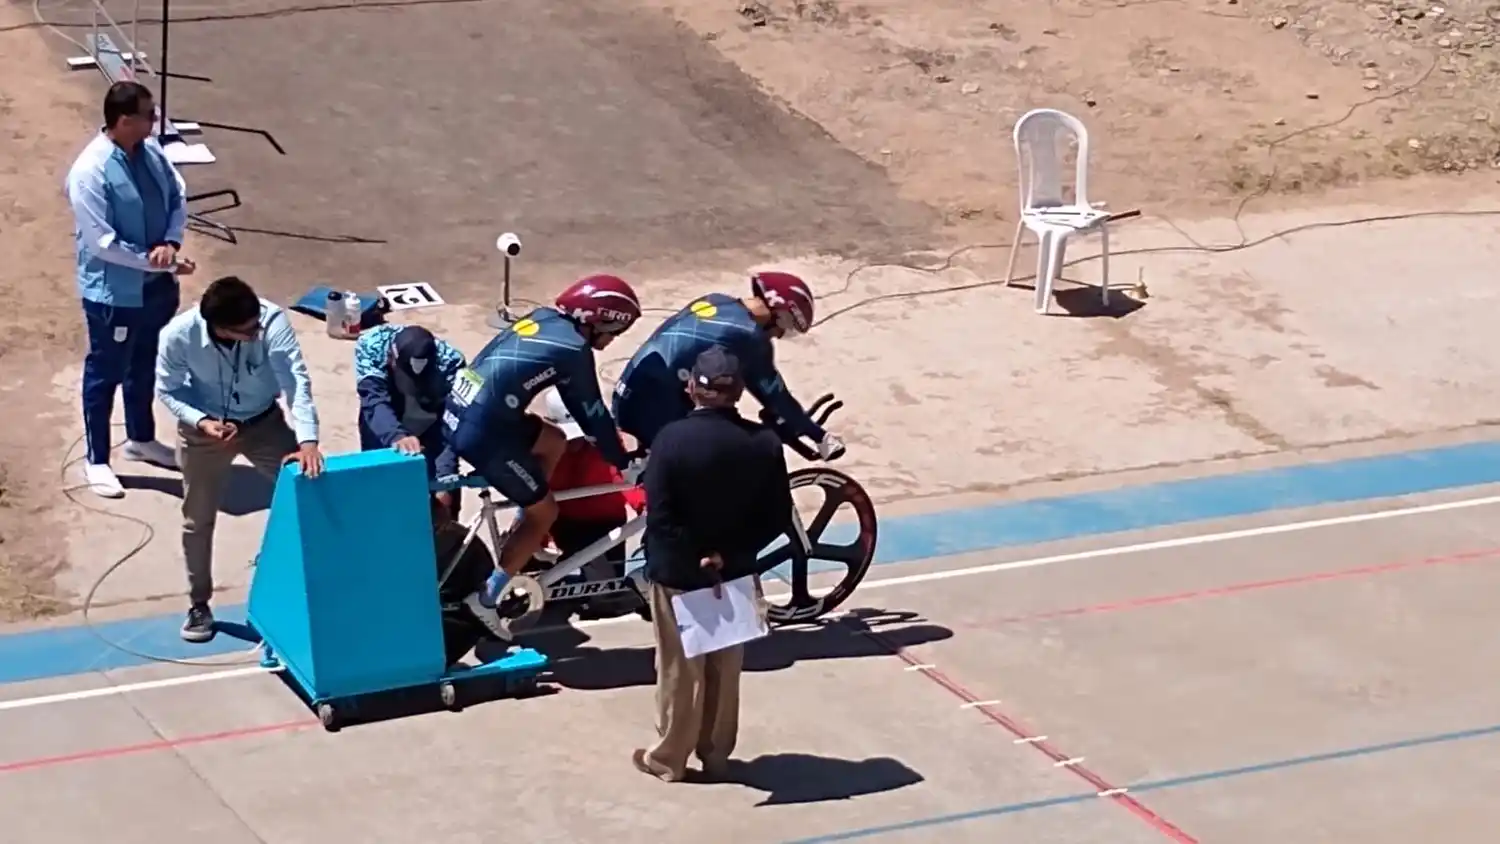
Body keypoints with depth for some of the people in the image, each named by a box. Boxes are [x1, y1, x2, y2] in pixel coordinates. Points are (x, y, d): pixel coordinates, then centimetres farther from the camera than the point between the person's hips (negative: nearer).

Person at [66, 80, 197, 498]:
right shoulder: (90, 172, -26)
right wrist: (155, 261, -21)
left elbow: (178, 196, 6)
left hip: (156, 284, 7)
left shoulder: (151, 151, -4)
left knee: (144, 366, 24)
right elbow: (101, 242, -25)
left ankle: (141, 439, 43)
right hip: (114, 293, -7)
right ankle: (96, 460, 22)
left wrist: (171, 243, -13)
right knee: (105, 374, 8)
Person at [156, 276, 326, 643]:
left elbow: (296, 380, -41)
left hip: (264, 421, 0)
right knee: (198, 520, 9)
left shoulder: (272, 320, -34)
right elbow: (167, 390, -14)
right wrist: (201, 421, -33)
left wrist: (308, 440, -55)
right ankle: (199, 604, 28)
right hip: (204, 428, 0)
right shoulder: (178, 334, -31)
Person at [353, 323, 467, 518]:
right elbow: (374, 402, -44)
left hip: (431, 427, -1)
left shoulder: (450, 362, -34)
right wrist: (397, 437, -63)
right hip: (383, 423, 1)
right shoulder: (370, 347, -34)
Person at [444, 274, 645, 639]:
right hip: (482, 431, -9)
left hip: (459, 411, 9)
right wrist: (625, 465, 11)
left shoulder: (545, 318, 13)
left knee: (554, 442, 26)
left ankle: (525, 543, 33)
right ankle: (485, 600, 9)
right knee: (545, 511, 9)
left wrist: (610, 434, 34)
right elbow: (593, 414, -2)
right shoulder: (572, 348, -11)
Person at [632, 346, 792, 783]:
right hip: (736, 575, 3)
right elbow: (779, 517, -7)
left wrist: (694, 562, -16)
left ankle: (668, 757, 23)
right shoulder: (764, 442, -8)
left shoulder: (673, 438, -19)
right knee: (726, 668, 18)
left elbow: (660, 518, -22)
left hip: (678, 576, -3)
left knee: (679, 670, 11)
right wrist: (730, 554, -10)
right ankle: (716, 754, 30)